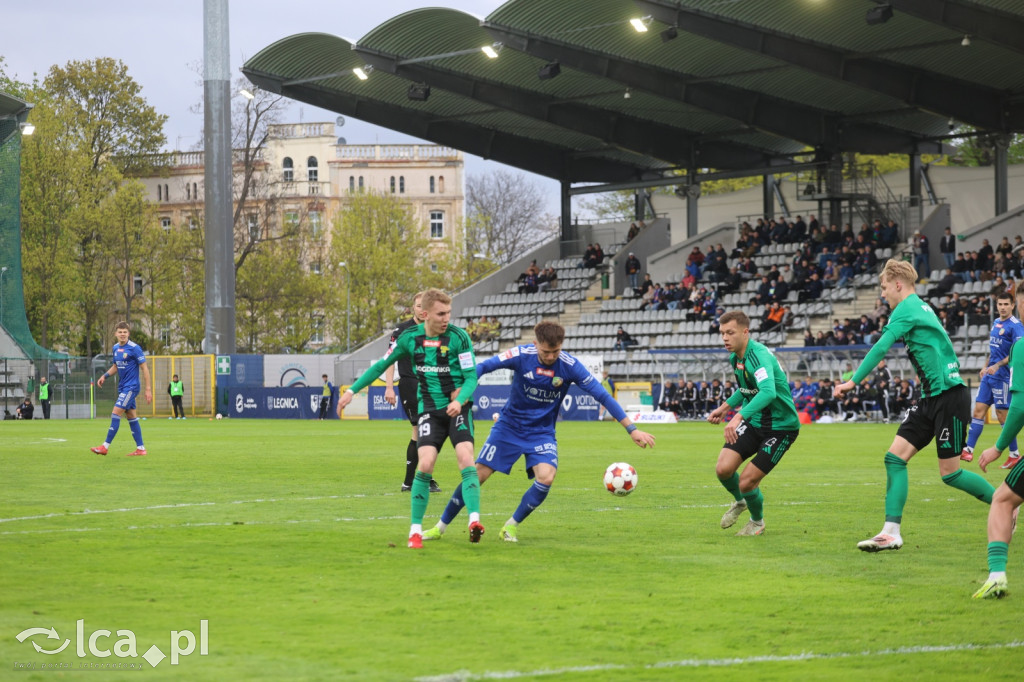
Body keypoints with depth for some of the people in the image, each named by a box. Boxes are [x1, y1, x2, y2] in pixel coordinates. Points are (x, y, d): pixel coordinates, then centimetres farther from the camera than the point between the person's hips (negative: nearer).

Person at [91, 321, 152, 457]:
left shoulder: (134, 348, -13)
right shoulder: (115, 348, 9)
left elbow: (144, 368, -11)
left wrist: (148, 389, -14)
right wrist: (104, 376, 6)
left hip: (131, 387, -8)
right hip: (122, 387, 8)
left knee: (115, 414, -12)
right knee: (131, 417, 9)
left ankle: (105, 446, -9)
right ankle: (140, 448, 12)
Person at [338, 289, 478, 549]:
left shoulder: (458, 336, -9)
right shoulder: (410, 337, 0)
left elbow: (471, 377, -8)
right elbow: (381, 365, 13)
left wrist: (459, 401, -27)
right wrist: (352, 391, 11)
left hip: (457, 409, -1)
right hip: (429, 410, 1)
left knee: (466, 459, -22)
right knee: (425, 464, -14)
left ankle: (474, 520, -27)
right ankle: (415, 530, -3)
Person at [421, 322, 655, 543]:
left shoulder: (570, 366, -17)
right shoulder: (521, 355, -18)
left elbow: (602, 396, -13)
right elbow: (483, 367, -19)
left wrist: (632, 429, -13)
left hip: (542, 432, 0)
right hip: (509, 426, 0)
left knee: (546, 477, -24)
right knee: (478, 474, -3)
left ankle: (511, 526, -2)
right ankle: (441, 527, 12)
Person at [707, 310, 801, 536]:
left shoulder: (759, 355, -26)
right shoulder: (735, 357, 4)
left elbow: (768, 391, -44)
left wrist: (739, 416, -53)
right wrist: (725, 407, 17)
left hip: (781, 426, -7)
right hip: (754, 422, 7)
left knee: (746, 482, -12)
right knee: (723, 469, -11)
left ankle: (757, 522, 22)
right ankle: (739, 502, 24)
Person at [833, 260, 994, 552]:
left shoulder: (907, 309, -12)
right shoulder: (920, 307, 16)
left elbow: (880, 347, -20)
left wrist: (853, 381, -17)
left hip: (949, 395, -9)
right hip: (931, 397, 9)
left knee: (949, 473, -3)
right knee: (895, 457, -1)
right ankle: (891, 533, -5)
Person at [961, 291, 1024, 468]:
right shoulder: (996, 323, 14)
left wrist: (998, 365, -24)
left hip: (1003, 376, -8)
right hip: (990, 375, 8)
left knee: (1002, 415, -4)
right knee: (978, 410, 4)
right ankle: (968, 450, 4)